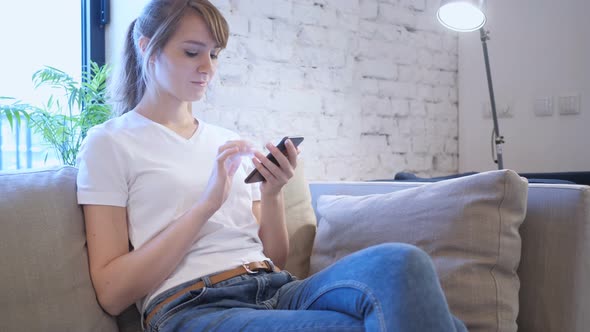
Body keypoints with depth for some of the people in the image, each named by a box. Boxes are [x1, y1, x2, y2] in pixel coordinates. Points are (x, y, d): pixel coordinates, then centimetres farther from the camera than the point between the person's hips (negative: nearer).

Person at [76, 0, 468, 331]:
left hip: (279, 289, 6)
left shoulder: (229, 141, 21)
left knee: (401, 263, -28)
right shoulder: (109, 143, 6)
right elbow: (111, 293, -4)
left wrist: (272, 194, -1)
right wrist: (206, 204, -10)